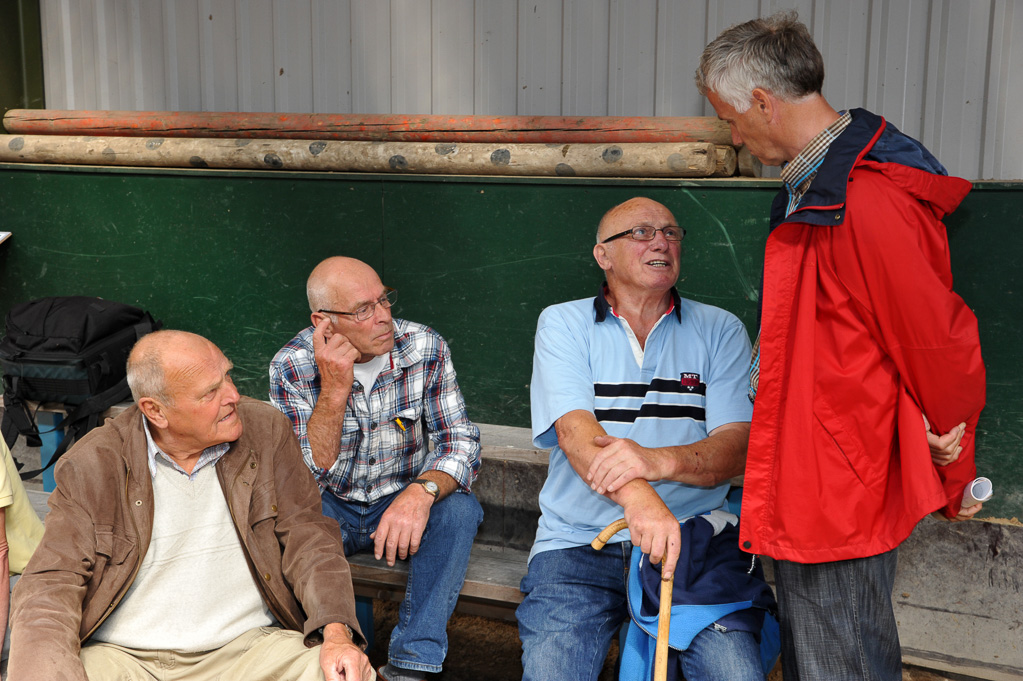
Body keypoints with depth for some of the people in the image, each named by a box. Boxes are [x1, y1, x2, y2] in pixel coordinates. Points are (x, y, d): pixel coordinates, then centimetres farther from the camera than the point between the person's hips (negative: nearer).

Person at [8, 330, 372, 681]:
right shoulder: (90, 467, -3)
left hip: (246, 646, 1)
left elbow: (306, 533, 2)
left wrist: (336, 632, -15)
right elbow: (51, 586, -4)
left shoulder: (266, 430, 2)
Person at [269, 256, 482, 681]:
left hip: (402, 503, 1)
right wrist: (334, 390, -34)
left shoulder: (425, 348, -13)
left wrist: (422, 490, -36)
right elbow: (307, 475, -21)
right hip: (330, 507, -1)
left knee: (458, 507, -29)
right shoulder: (292, 366, -16)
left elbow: (460, 441, -14)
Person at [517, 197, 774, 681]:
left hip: (693, 533, 1)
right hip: (579, 538, 0)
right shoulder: (563, 324, 5)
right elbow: (574, 430, -11)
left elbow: (735, 447, -3)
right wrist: (637, 497, -32)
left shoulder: (720, 330, 9)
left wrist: (658, 460, -25)